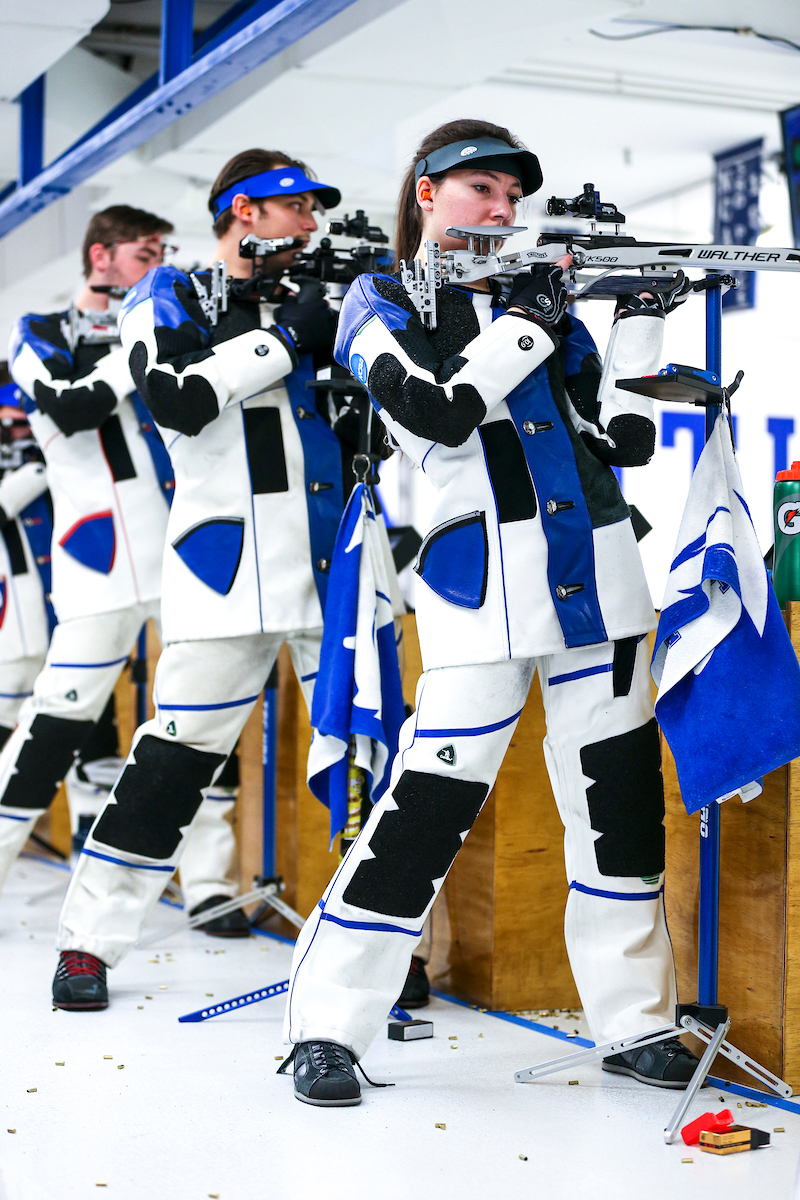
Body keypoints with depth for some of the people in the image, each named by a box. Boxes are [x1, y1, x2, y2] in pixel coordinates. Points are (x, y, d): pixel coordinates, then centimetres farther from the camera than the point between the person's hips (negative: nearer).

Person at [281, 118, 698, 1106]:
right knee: (429, 804, -9)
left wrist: (640, 320, 3)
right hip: (481, 586, -5)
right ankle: (325, 1027, 4)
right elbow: (436, 411, -14)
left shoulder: (537, 301, 18)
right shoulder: (382, 304, 6)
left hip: (597, 580, 5)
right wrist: (529, 323, -7)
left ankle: (634, 1021, 21)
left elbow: (625, 440, 12)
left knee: (620, 801, 8)